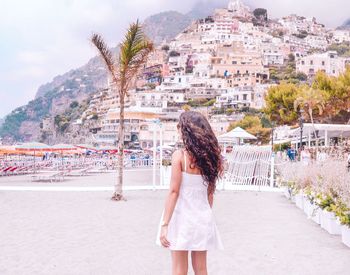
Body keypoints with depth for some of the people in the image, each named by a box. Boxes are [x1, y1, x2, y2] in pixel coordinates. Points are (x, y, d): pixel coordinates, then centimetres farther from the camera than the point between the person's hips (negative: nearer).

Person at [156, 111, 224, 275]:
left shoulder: (179, 155, -12)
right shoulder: (209, 156, 4)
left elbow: (174, 192, -15)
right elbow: (210, 193, 9)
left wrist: (165, 224, -12)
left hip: (182, 215, -5)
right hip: (202, 217, 5)